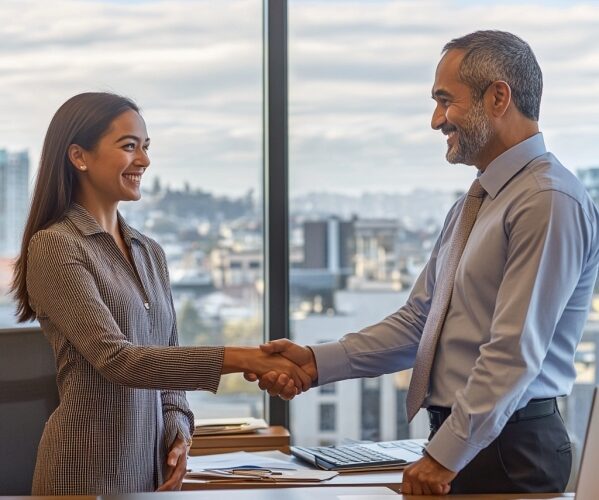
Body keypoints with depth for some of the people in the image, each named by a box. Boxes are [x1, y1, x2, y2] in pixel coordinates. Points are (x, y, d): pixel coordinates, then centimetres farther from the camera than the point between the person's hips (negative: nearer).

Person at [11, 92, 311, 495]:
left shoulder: (151, 253, 11)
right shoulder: (53, 247, -11)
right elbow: (114, 358, -21)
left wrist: (178, 431, -3)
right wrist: (243, 359, -26)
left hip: (155, 468, 6)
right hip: (89, 472, -6)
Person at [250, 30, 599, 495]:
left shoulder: (549, 202, -15)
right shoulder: (469, 208, 15)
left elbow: (516, 351, -20)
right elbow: (417, 322, 12)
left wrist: (445, 455, -20)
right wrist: (317, 361, 0)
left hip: (507, 450, -8)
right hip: (455, 441, 8)